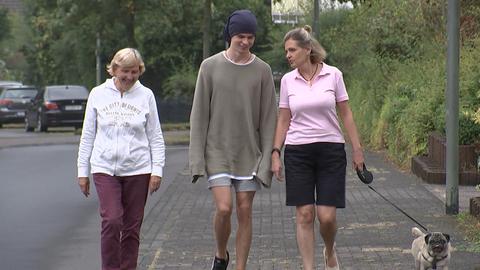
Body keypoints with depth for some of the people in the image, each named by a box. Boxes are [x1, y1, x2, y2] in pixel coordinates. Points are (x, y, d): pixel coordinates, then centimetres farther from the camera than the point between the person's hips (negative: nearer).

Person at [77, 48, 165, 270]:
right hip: (105, 168, -1)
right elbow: (88, 135, 9)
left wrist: (157, 169, 0)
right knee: (111, 221, -14)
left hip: (137, 170, 1)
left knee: (132, 227, 5)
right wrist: (82, 170, 7)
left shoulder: (145, 95, 3)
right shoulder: (98, 94, 3)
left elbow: (155, 137, 8)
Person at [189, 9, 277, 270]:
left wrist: (267, 160, -6)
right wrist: (197, 158, -7)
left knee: (244, 212, 1)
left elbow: (268, 118, 0)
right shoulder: (210, 67, -4)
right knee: (224, 208, -13)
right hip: (217, 153, -1)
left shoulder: (262, 70, -1)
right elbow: (199, 115, -2)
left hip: (249, 154, 1)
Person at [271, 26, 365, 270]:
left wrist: (357, 148, 0)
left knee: (327, 216, -5)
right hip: (298, 152, 1)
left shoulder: (333, 75, -2)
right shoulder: (287, 80, 3)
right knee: (305, 215, -3)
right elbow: (283, 120, 8)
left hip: (331, 151, -1)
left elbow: (346, 114, 3)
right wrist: (276, 153, 1)